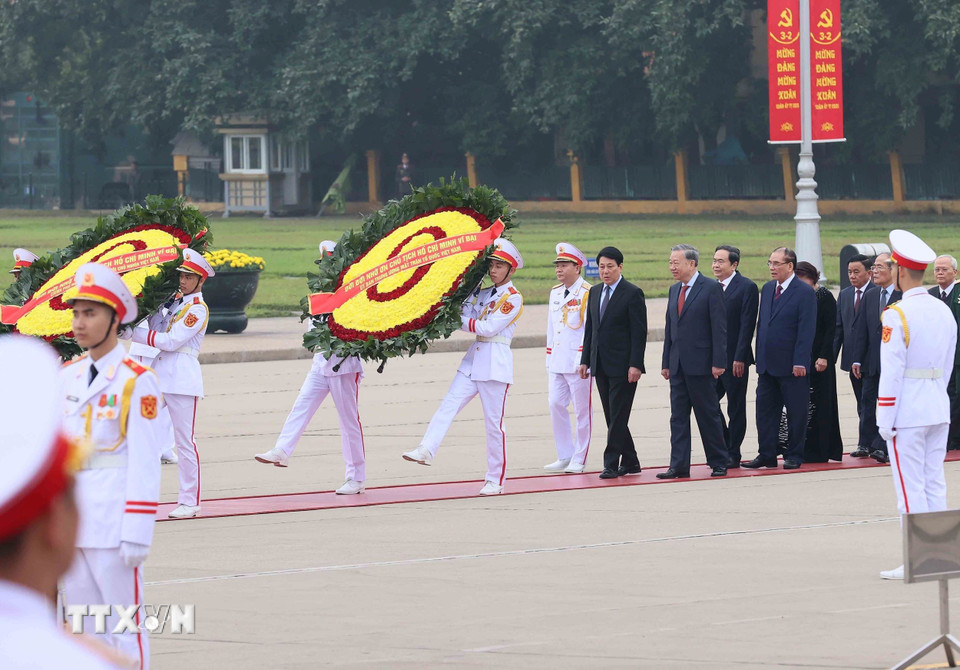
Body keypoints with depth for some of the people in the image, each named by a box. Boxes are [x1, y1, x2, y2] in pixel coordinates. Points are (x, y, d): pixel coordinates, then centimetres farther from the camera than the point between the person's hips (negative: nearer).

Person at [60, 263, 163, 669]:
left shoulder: (136, 380, -8)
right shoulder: (68, 376, 11)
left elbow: (144, 462, -11)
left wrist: (136, 533, -15)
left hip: (112, 521, -6)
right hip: (69, 521, 6)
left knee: (123, 627, -2)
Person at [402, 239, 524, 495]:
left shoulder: (513, 298, -5)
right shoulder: (484, 293, 16)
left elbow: (489, 328, -14)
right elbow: (466, 318, 7)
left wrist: (462, 321, -8)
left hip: (496, 363, -7)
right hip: (474, 359, 7)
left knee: (494, 422, -2)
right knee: (449, 404, -12)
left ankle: (496, 480, 5)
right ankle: (427, 450, -25)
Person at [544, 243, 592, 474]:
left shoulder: (587, 294, -8)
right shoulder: (555, 292, 14)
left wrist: (583, 361, -15)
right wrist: (549, 359, 17)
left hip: (578, 362, -7)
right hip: (558, 362, 7)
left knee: (582, 410, 1)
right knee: (556, 405, 3)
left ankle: (579, 459, 8)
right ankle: (565, 456, 12)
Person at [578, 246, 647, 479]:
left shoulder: (633, 294, -7)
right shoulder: (594, 292, 14)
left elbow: (639, 332, -10)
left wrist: (635, 365, -17)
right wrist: (585, 360, 12)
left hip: (623, 366, -7)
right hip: (601, 365, 7)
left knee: (618, 416, -7)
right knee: (612, 417, 9)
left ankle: (611, 464, -6)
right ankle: (630, 462, 17)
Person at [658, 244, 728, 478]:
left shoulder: (711, 289, -7)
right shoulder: (674, 290, 14)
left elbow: (719, 328, -11)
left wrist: (718, 362, -16)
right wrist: (666, 363, 13)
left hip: (701, 365, -7)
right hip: (678, 366, 7)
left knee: (708, 415, 1)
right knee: (678, 416, 4)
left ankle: (718, 463, 11)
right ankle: (679, 466, 5)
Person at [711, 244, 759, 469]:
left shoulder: (747, 288, -8)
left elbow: (747, 325, -13)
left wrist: (739, 358, -18)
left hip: (734, 359, -6)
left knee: (736, 408, 2)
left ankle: (733, 455, 8)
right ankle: (725, 448, 17)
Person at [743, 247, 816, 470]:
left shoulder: (804, 293, -9)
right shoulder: (767, 289, 12)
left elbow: (806, 330, -13)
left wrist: (800, 362, -17)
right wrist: (759, 357, 13)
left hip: (792, 366, -7)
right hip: (767, 364, 7)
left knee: (796, 412, 2)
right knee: (765, 410, 7)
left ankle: (794, 456, 10)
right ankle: (766, 455, 13)